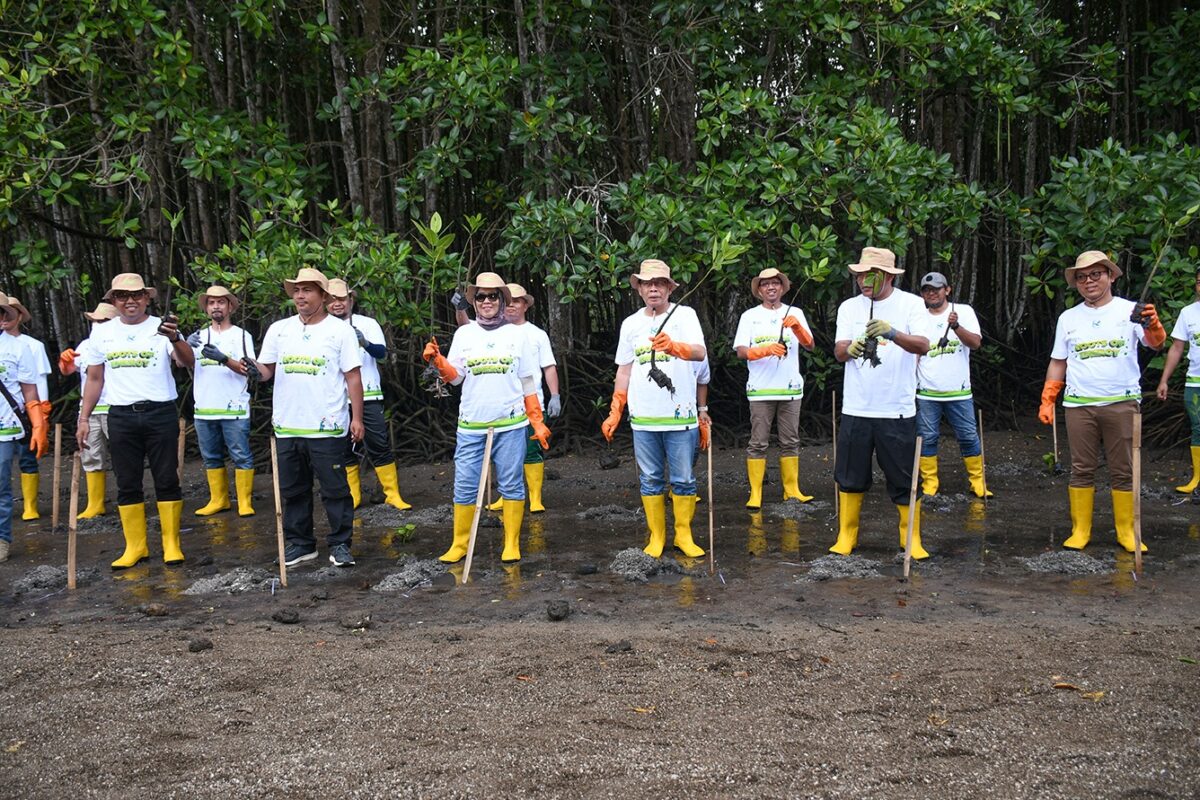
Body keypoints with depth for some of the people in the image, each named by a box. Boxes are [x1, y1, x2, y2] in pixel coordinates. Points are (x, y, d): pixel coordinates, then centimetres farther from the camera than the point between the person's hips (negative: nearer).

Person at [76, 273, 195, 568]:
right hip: (121, 417, 3)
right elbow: (95, 379, 15)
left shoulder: (162, 328, -3)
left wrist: (175, 339, -39)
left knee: (167, 480, 2)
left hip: (161, 413, -3)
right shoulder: (102, 333, 8)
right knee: (127, 484, 8)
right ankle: (135, 546, 17)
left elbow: (187, 363, -19)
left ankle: (171, 544, 11)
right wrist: (84, 418, 10)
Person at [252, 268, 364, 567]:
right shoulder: (278, 329, 9)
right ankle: (299, 543, 24)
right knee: (293, 490, 13)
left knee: (335, 489, 1)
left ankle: (340, 544, 11)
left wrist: (357, 417, -8)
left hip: (327, 427, -4)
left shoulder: (341, 330, -1)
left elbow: (353, 377, -3)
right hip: (287, 427, 4)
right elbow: (265, 371, 8)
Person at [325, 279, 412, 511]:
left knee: (380, 445, -1)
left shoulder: (368, 324, 1)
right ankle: (353, 496, 19)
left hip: (368, 396, -2)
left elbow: (382, 352, -13)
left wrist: (365, 343, -32)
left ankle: (393, 494, 5)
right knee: (344, 449, 8)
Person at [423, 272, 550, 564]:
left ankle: (512, 545, 12)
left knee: (511, 485, 3)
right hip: (470, 425, 1)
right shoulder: (464, 334, 9)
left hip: (510, 424, -1)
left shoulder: (517, 334, 7)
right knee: (465, 487, 2)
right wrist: (437, 360, -14)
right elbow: (455, 377, 5)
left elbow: (528, 384, 8)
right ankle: (459, 545, 12)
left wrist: (538, 422, 5)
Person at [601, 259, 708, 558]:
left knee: (683, 479, 4)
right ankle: (656, 536, 19)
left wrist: (673, 346, -40)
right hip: (643, 418, 3)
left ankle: (684, 534, 18)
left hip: (680, 415, -3)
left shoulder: (684, 315, -3)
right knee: (650, 479, 9)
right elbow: (624, 370, 14)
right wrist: (614, 413, 11)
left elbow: (700, 352, -19)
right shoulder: (631, 323, 9)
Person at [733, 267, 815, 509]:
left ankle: (792, 489, 16)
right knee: (758, 443, -1)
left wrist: (797, 326, -17)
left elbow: (809, 346, 0)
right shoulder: (750, 316, 5)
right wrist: (768, 349, -19)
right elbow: (741, 351, -4)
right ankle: (755, 494, 2)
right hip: (760, 389, -2)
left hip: (790, 388, 2)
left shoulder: (795, 313, 10)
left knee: (790, 442, 8)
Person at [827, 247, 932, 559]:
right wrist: (850, 348, -27)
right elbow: (838, 352, -3)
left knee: (904, 480, 4)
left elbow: (923, 346, -15)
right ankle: (846, 536, 21)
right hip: (855, 408, 2)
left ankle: (912, 539, 19)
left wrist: (893, 333, -34)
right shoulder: (849, 307, 6)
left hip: (897, 410, -2)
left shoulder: (911, 303, -1)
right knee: (850, 477, 8)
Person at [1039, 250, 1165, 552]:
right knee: (1082, 470, 5)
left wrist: (1152, 325, -35)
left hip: (1122, 403, -2)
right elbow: (1058, 363, 14)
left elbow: (1155, 344, -13)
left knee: (1123, 471, 4)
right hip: (1079, 405, 2)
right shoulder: (1068, 318, 11)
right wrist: (1047, 401, 6)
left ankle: (1126, 531, 14)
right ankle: (1080, 531, 12)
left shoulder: (1130, 311, 1)